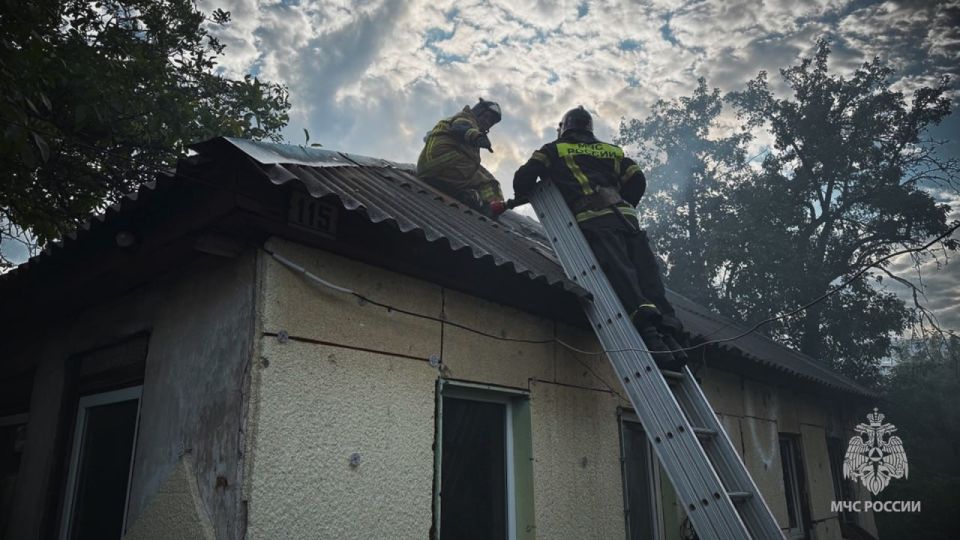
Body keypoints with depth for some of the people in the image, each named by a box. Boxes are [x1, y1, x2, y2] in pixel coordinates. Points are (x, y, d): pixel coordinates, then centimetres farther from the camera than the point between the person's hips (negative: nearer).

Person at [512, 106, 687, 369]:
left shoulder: (554, 150, 21)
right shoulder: (611, 150, 31)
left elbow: (524, 177, 13)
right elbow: (637, 180, 22)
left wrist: (520, 196, 33)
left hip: (594, 219, -4)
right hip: (626, 216, 4)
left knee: (620, 272, -21)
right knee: (648, 276, -4)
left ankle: (649, 332, -40)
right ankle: (669, 330, -19)